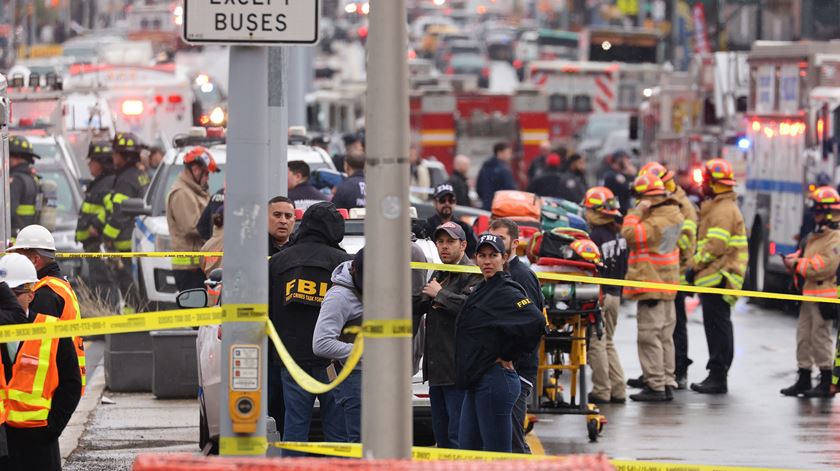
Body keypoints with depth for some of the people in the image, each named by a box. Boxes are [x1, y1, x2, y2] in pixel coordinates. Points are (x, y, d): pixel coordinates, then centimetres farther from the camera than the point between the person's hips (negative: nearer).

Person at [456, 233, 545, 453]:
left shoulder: (507, 292, -12)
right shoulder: (481, 290, 15)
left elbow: (536, 322, -26)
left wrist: (509, 356, -15)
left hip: (494, 381, -10)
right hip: (476, 382, 10)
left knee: (497, 454, -6)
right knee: (466, 450, 12)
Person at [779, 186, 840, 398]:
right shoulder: (815, 235, 18)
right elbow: (805, 255, 24)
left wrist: (798, 265, -17)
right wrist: (793, 260, 1)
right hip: (809, 295, 10)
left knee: (821, 337, -6)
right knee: (803, 336, 11)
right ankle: (803, 380, 17)